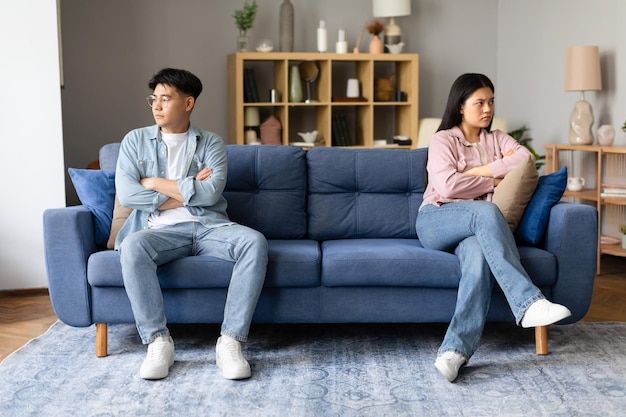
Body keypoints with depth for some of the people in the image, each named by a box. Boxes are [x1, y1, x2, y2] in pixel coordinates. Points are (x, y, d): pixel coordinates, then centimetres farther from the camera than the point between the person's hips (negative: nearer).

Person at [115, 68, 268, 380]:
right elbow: (126, 194, -3)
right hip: (161, 230, 0)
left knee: (255, 242, -30)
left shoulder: (211, 143, 11)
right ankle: (158, 340, -25)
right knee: (132, 246, -36)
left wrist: (156, 183, -4)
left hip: (209, 226, 1)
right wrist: (187, 192, -4)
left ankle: (230, 341, -28)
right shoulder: (135, 141, 12)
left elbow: (210, 192, -8)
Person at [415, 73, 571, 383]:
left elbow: (525, 157, -2)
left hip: (475, 227, 3)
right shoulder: (443, 140, 7)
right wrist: (493, 182, -2)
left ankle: (455, 349, -46)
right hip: (436, 221, -3)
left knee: (478, 255, -37)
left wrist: (480, 170, -7)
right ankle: (529, 303, -46)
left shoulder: (497, 139, 20)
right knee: (485, 211, -38)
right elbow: (447, 186, -11)